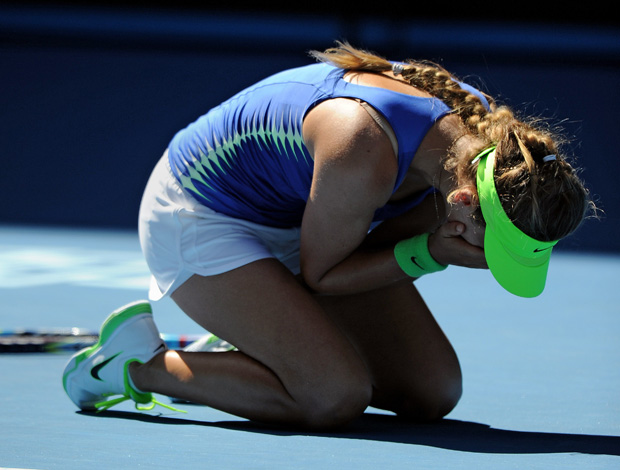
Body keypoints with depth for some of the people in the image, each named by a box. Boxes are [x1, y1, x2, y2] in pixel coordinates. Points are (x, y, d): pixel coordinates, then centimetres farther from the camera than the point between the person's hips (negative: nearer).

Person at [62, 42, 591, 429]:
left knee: (434, 392, -1)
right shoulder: (365, 153, -40)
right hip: (199, 215, -8)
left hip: (296, 218, 8)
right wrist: (431, 253, -29)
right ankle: (140, 364, -6)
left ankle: (251, 351, 17)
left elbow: (386, 237, -1)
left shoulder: (486, 129, -17)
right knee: (335, 397, -25)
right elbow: (319, 274, -21)